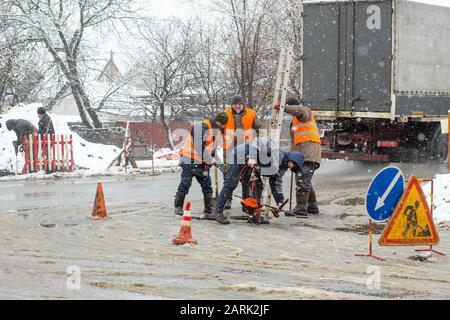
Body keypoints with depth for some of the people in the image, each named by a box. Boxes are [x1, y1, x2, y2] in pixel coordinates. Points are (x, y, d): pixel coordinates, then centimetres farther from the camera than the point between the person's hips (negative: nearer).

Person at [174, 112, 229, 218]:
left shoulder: (218, 130, 9)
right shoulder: (201, 127, -19)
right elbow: (199, 148, -24)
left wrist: (209, 162, 2)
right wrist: (211, 161, -18)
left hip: (203, 163, 8)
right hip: (190, 161, -8)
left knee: (207, 186, 4)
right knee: (185, 183, -8)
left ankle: (208, 211, 8)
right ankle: (178, 206, 7)